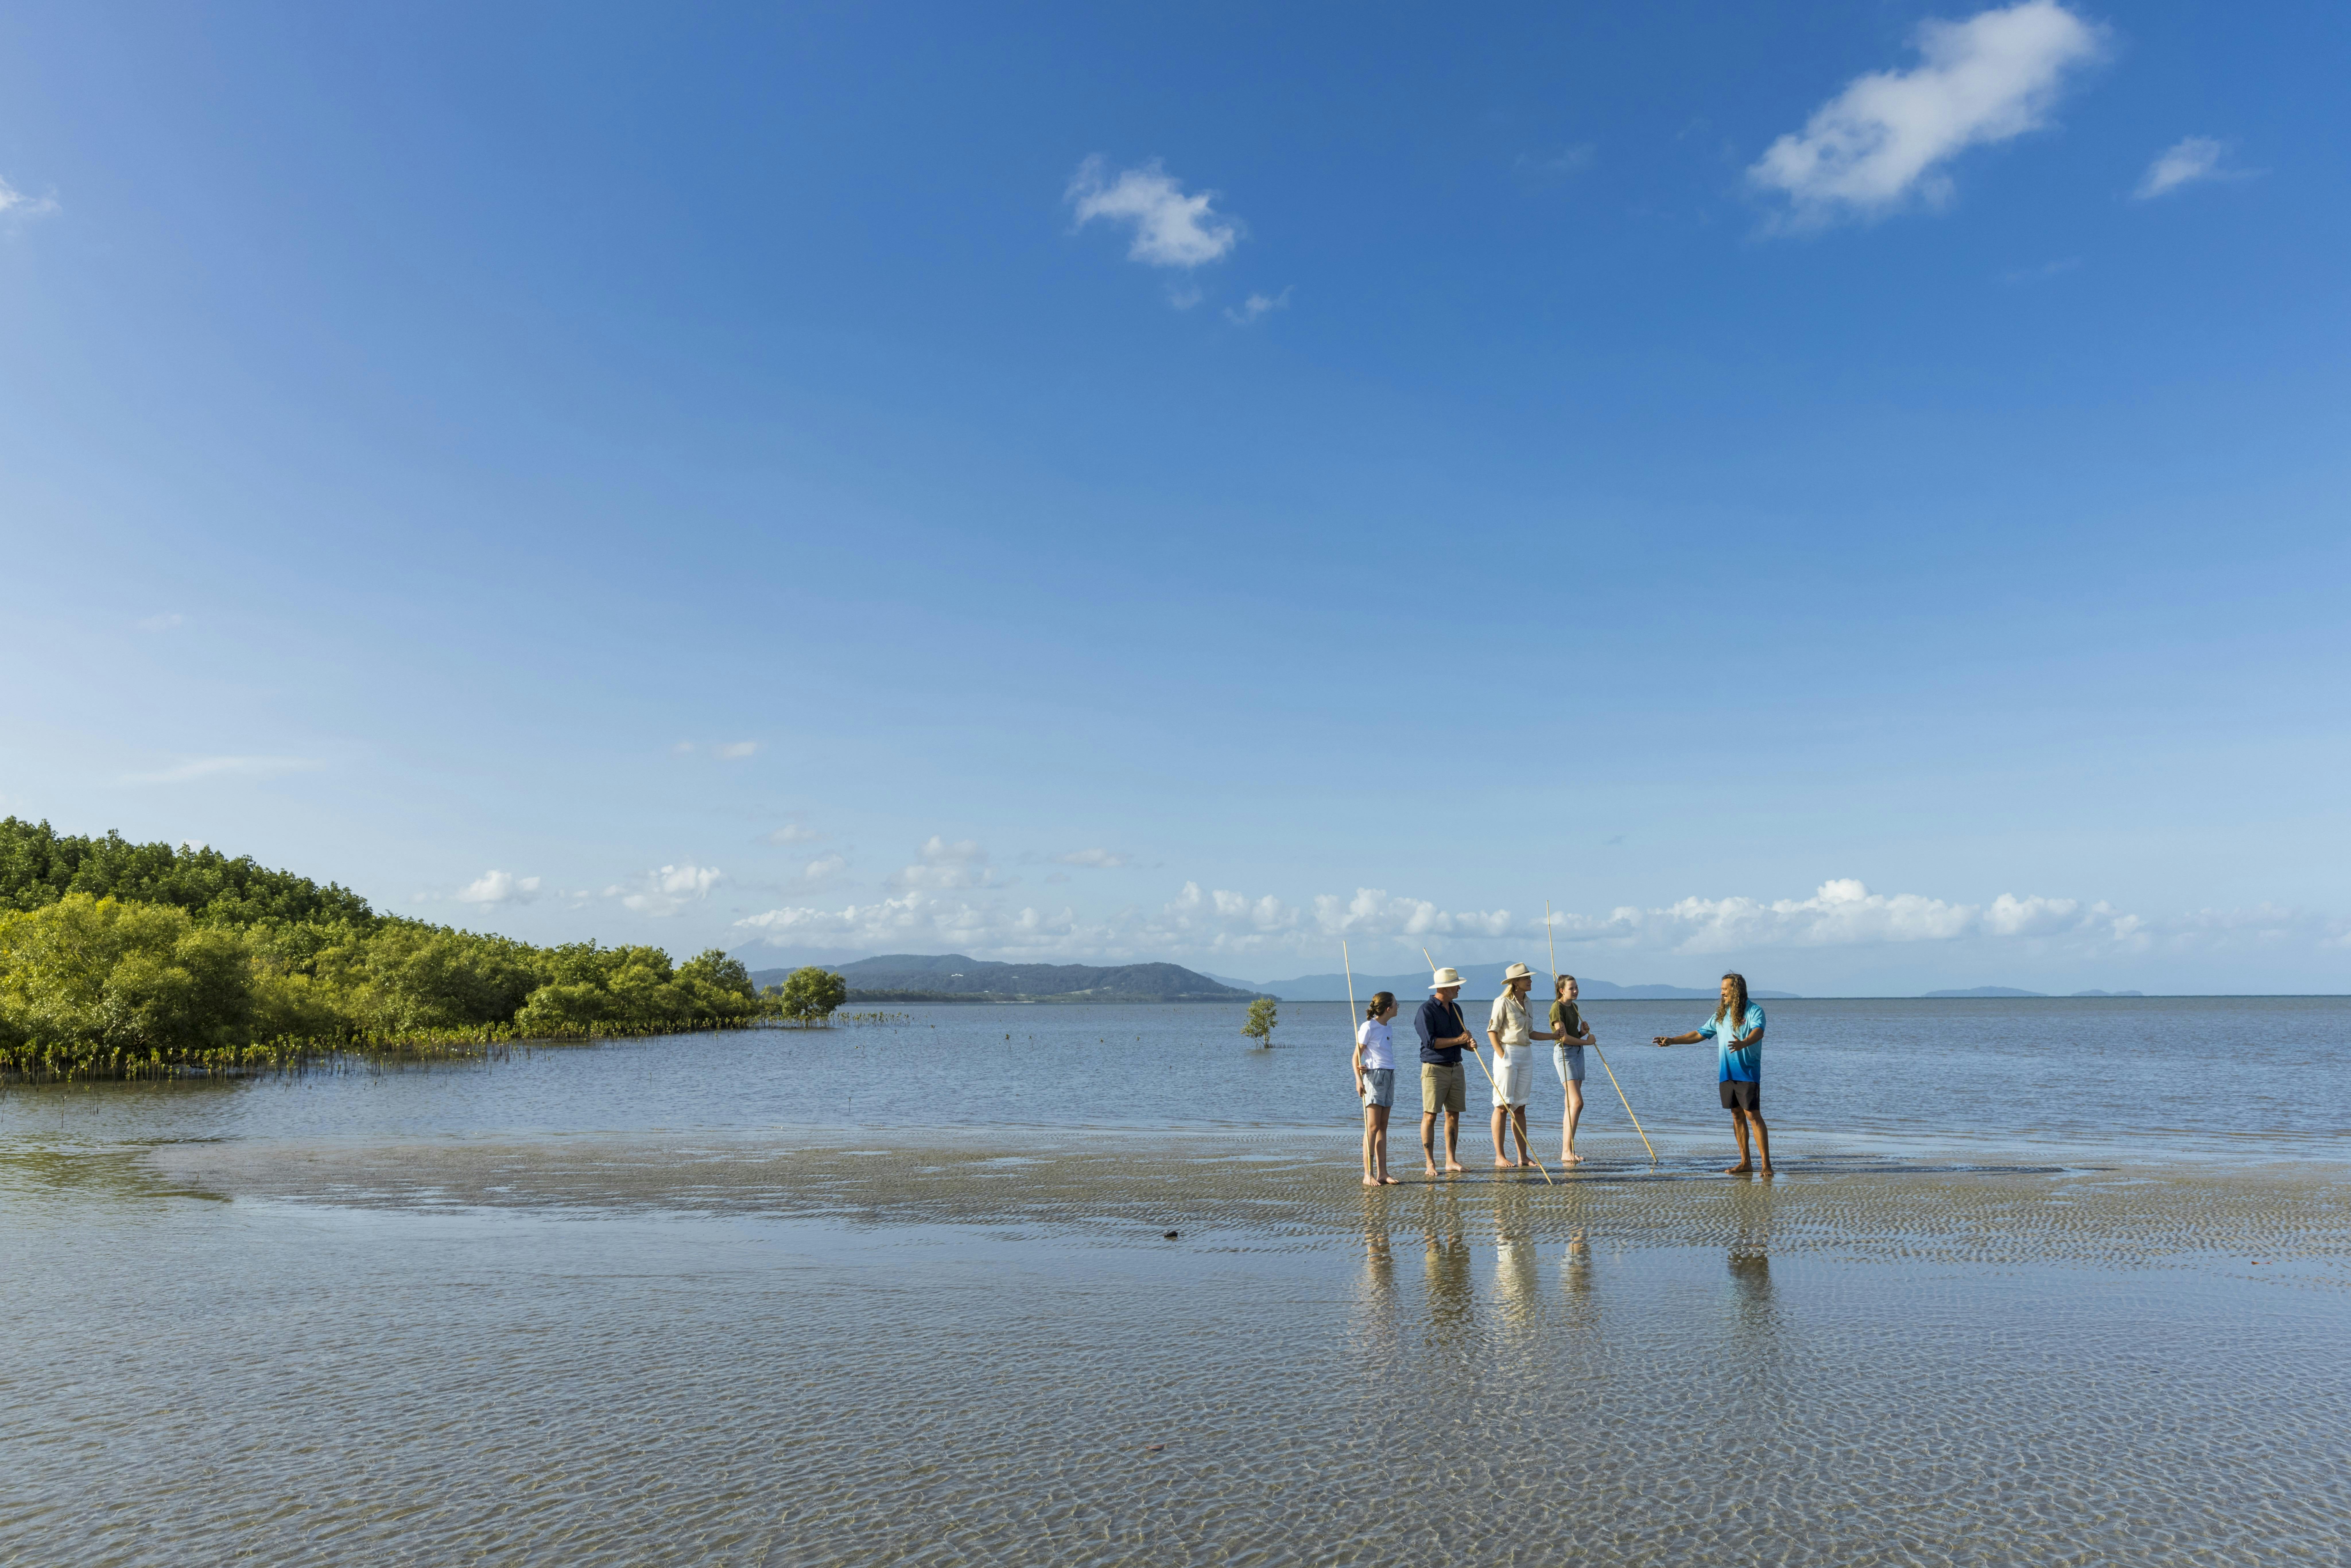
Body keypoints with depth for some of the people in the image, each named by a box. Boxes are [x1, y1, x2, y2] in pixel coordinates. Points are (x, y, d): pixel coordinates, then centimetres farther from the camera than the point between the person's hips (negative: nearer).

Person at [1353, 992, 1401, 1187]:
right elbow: (1357, 1056, -9)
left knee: (1383, 1127, 8)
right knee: (1373, 1127, -8)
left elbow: (1385, 1056, 10)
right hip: (1374, 1075, -8)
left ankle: (1382, 1173, 10)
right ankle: (1368, 1175, -6)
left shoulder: (1388, 1029, 15)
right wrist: (1359, 1079, -22)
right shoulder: (1368, 1027, -8)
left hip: (1389, 1075, 8)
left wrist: (1367, 1067, -11)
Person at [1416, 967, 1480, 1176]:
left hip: (1456, 1068, 7)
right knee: (1430, 1116, -5)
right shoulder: (1426, 1010, -10)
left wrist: (1470, 1044, 1)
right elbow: (1430, 1042, -18)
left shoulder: (1456, 1009, 15)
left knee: (1454, 1115, 7)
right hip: (1435, 1069, -7)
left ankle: (1451, 1161, 13)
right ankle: (1430, 1164, -2)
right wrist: (1458, 1040, -14)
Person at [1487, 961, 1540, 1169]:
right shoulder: (1503, 1002, -9)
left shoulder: (1526, 1002, 14)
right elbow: (1492, 1031, -11)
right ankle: (1500, 1156, -2)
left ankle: (1523, 1156, 12)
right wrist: (1503, 1057, -15)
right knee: (1503, 1106, -5)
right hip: (1508, 1053, -8)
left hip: (1526, 1055, 8)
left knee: (1520, 1107, 9)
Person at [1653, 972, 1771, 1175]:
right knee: (1737, 1115, 9)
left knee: (1753, 1115, -10)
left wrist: (1743, 1044, -46)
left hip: (1748, 1072, -7)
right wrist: (1672, 1040, 14)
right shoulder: (1721, 1015, 15)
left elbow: (1758, 1032, -25)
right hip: (1726, 1073, 7)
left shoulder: (1754, 1011, -6)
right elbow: (1700, 1034, 20)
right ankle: (1745, 1163, 14)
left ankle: (1766, 1164, -7)